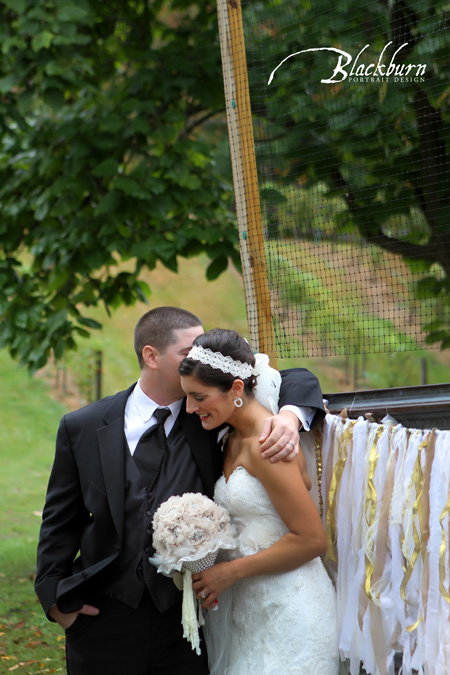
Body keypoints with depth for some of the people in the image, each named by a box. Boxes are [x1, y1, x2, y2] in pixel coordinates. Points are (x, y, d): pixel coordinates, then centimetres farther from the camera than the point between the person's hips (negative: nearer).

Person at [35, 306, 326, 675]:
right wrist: (55, 598, 2)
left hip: (186, 617, 0)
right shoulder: (83, 427, 0)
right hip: (104, 617, 0)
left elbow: (297, 381, 5)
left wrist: (289, 416, -17)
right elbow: (60, 520, 8)